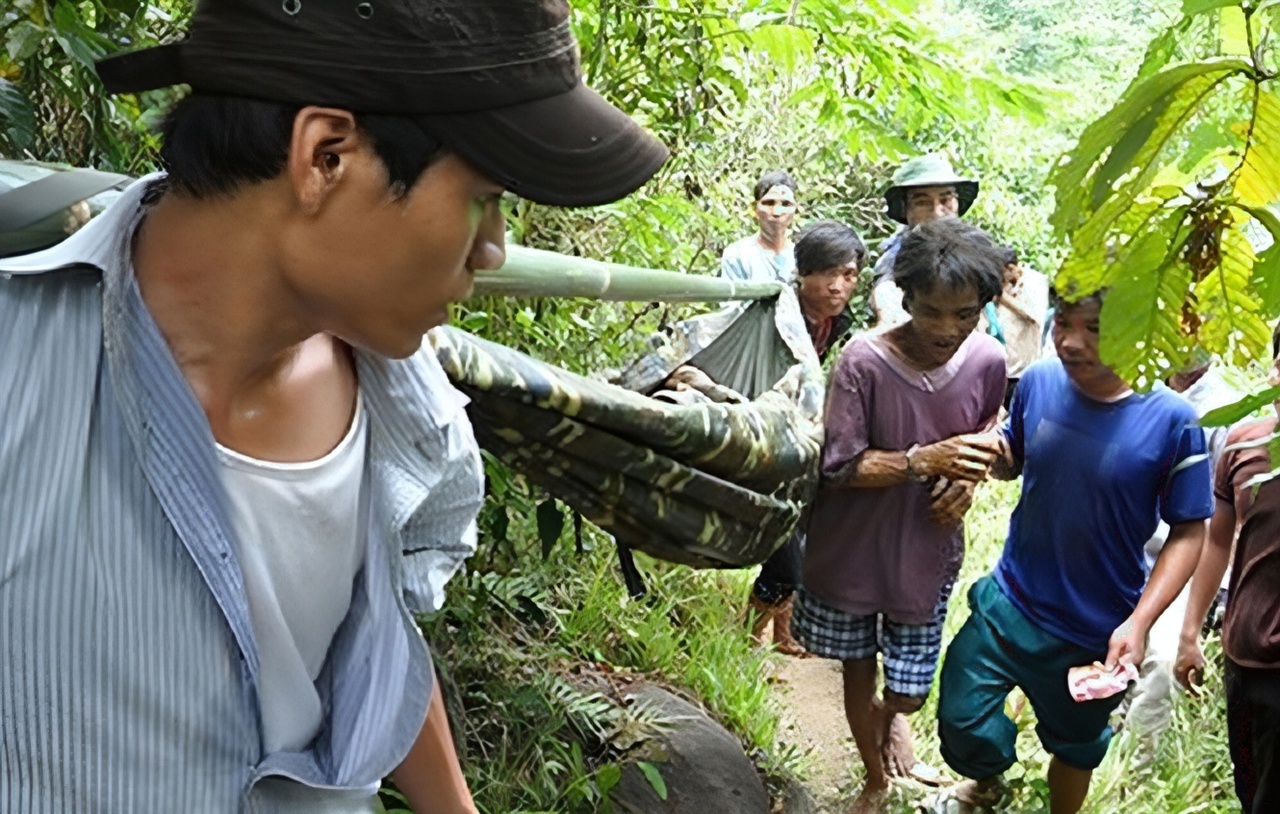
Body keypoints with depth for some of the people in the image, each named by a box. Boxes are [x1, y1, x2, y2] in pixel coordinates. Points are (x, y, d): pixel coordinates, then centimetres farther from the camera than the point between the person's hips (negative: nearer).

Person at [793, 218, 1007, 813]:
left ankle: (891, 717, 52)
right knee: (858, 674, 16)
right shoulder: (863, 360, -22)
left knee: (909, 692, 12)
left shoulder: (988, 362, -10)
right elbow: (840, 467, -20)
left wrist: (966, 481, -10)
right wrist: (925, 460, -31)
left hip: (928, 552, 2)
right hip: (852, 551, -2)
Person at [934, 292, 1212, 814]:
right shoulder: (1039, 383, -10)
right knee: (961, 718, 10)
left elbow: (1188, 531, -12)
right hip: (1008, 601, 3)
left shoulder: (1171, 420, -20)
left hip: (1096, 633, -2)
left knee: (1075, 746, 21)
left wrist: (1139, 623, -21)